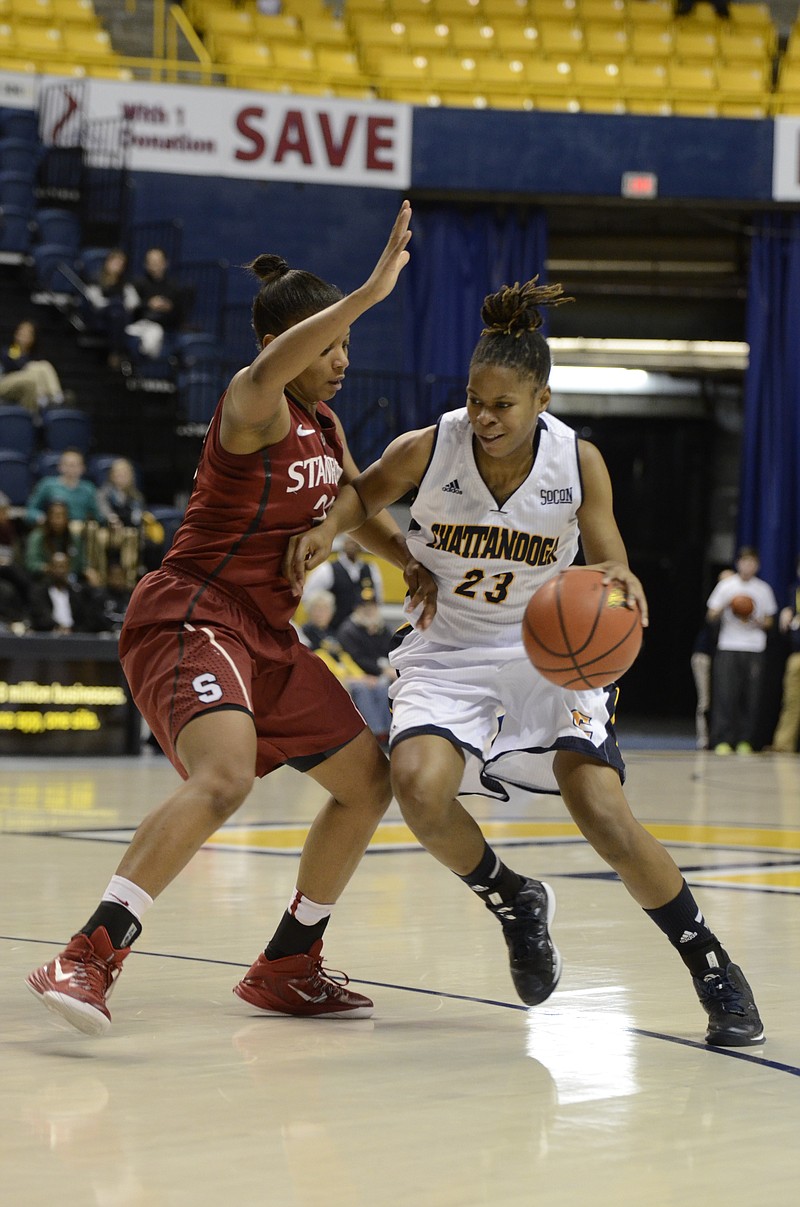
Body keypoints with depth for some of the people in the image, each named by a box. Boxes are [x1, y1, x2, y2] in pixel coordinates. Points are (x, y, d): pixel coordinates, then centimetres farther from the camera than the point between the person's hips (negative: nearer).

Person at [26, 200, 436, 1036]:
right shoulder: (254, 409, -14)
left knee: (369, 781, 14)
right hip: (192, 616, -10)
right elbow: (268, 370, -39)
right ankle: (88, 959, -33)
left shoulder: (324, 427, 13)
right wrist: (370, 293, -47)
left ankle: (287, 966, 25)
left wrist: (416, 564, 6)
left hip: (265, 635, 10)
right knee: (225, 778, -34)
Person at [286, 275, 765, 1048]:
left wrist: (620, 585, -29)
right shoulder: (426, 451, -15)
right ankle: (513, 904, 5)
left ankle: (714, 971, -1)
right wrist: (328, 528, -15)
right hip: (448, 652, 1)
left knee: (603, 813, -19)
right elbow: (365, 493, 6)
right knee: (419, 787, -27)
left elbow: (608, 563, -5)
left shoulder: (579, 463, -14)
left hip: (546, 652, -1)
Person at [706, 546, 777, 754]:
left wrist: (756, 622, -5)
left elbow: (769, 622, 17)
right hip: (728, 646, -2)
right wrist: (726, 606, -12)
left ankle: (745, 740, 3)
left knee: (750, 696, -3)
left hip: (754, 649, 2)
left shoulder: (763, 589, 11)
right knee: (725, 694, -9)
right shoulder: (726, 586, 6)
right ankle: (722, 740, -8)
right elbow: (711, 616, 6)